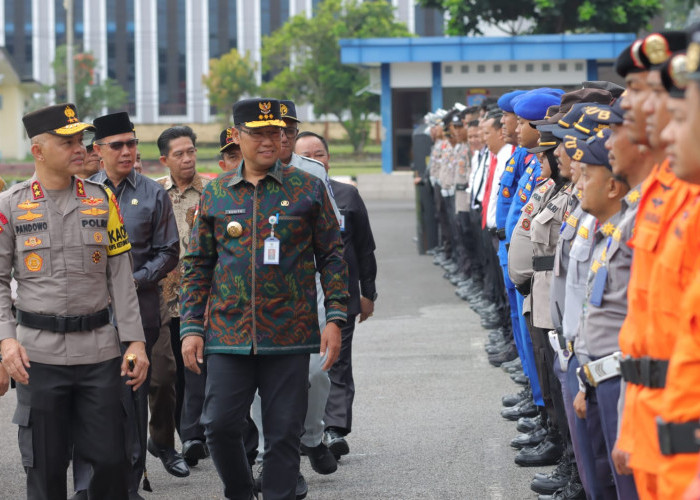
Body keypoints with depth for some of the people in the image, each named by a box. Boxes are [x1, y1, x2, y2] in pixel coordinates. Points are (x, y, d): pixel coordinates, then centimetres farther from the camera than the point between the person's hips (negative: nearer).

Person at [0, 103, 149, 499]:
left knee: (110, 460, 1)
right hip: (39, 353, -2)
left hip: (99, 349, 2)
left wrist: (135, 340, 0)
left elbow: (121, 277, 7)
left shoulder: (102, 200, 7)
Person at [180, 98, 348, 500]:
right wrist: (191, 328, 3)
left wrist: (335, 318, -4)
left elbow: (333, 256, 4)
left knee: (284, 436, 1)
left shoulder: (308, 189, 3)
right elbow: (197, 266, 10)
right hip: (228, 334, 1)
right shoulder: (215, 194, 8)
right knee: (221, 426, -1)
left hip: (290, 336, -1)